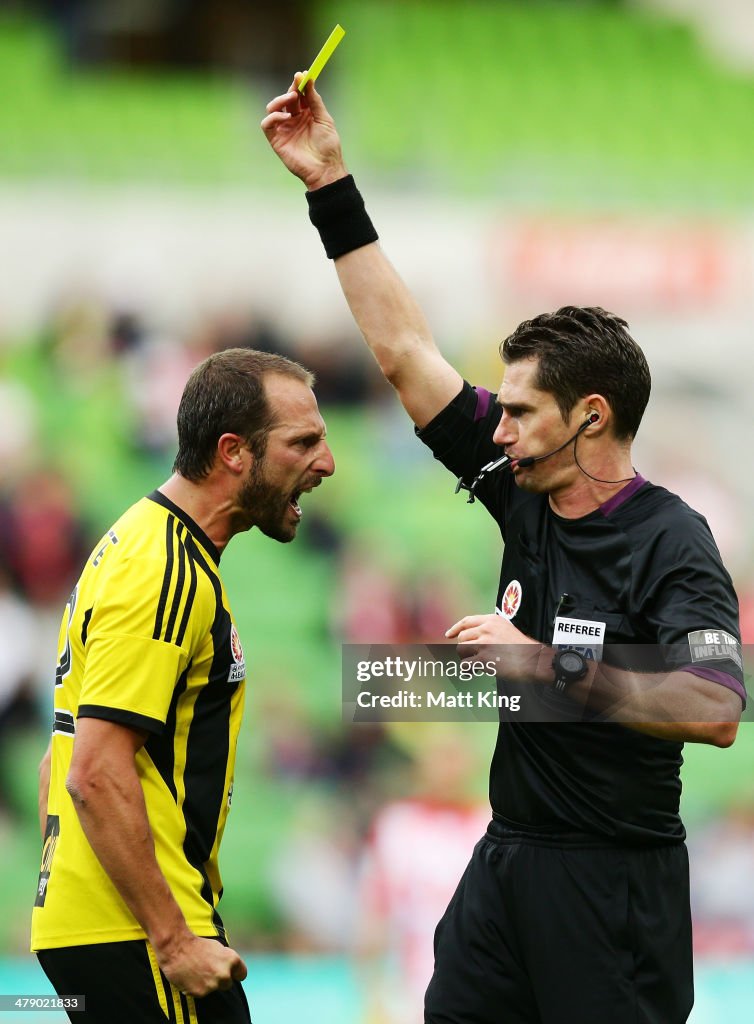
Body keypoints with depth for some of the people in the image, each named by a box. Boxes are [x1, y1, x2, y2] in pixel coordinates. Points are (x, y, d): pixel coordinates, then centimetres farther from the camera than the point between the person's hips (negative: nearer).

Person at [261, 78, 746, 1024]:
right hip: (507, 856, 7)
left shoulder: (671, 544, -13)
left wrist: (551, 669, -26)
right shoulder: (525, 495, 7)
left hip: (614, 876, -7)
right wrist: (331, 190, 9)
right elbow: (404, 351, 10)